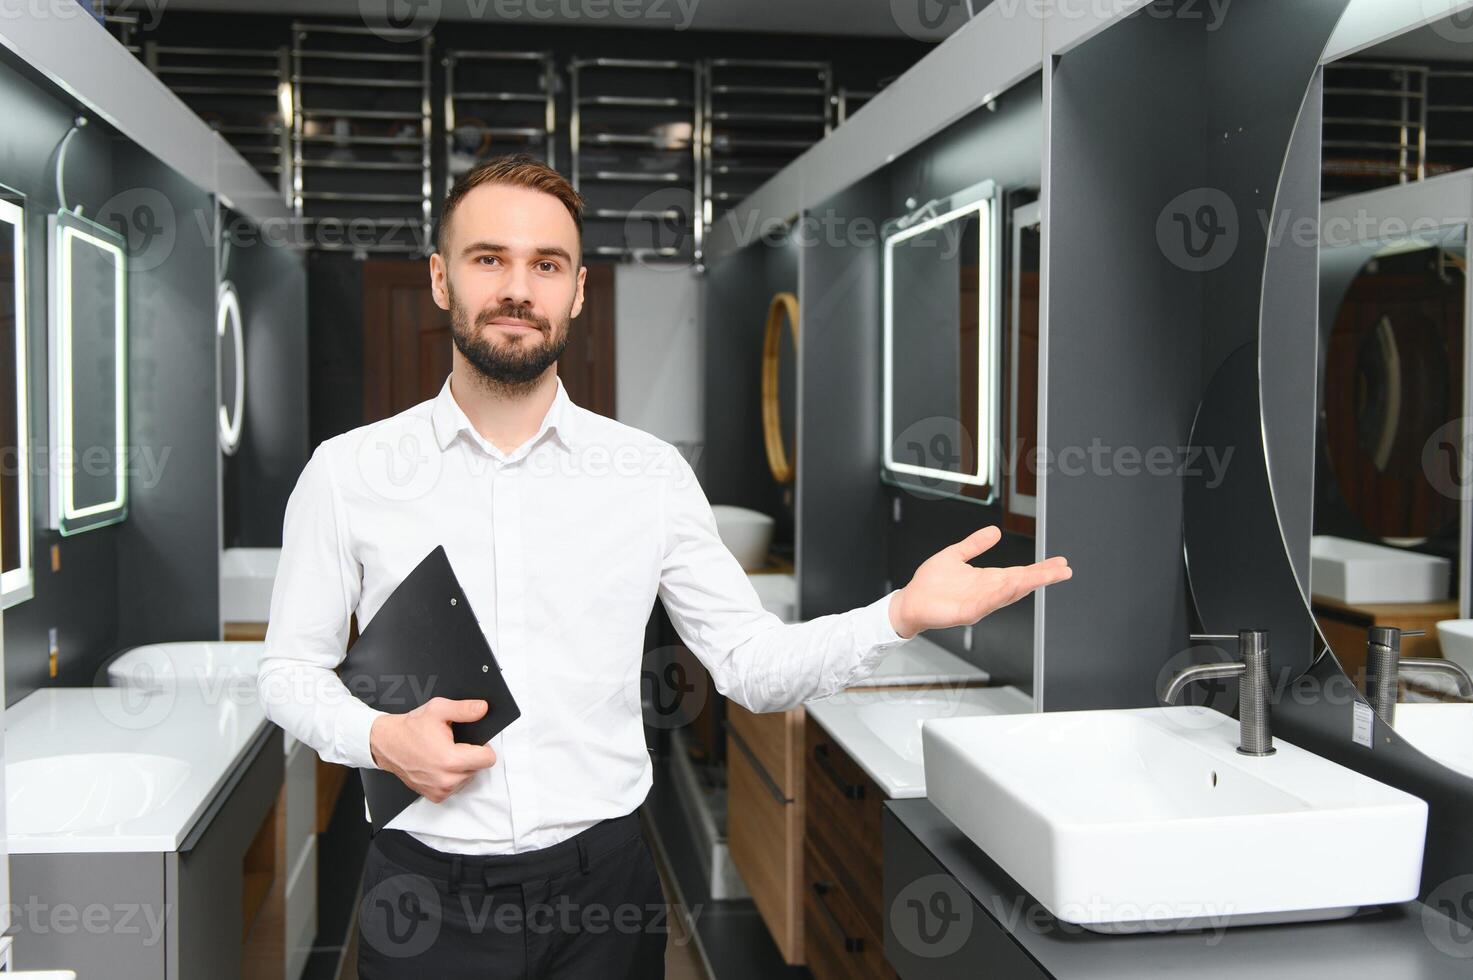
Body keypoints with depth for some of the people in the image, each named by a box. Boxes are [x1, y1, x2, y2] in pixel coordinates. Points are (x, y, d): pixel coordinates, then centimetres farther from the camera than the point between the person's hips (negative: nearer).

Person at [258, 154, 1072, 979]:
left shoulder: (652, 472, -2)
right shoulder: (347, 470, -3)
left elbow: (753, 663, -1)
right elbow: (291, 667, 5)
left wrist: (903, 613, -16)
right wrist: (378, 738, -15)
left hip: (602, 881, 1)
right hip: (427, 891, 0)